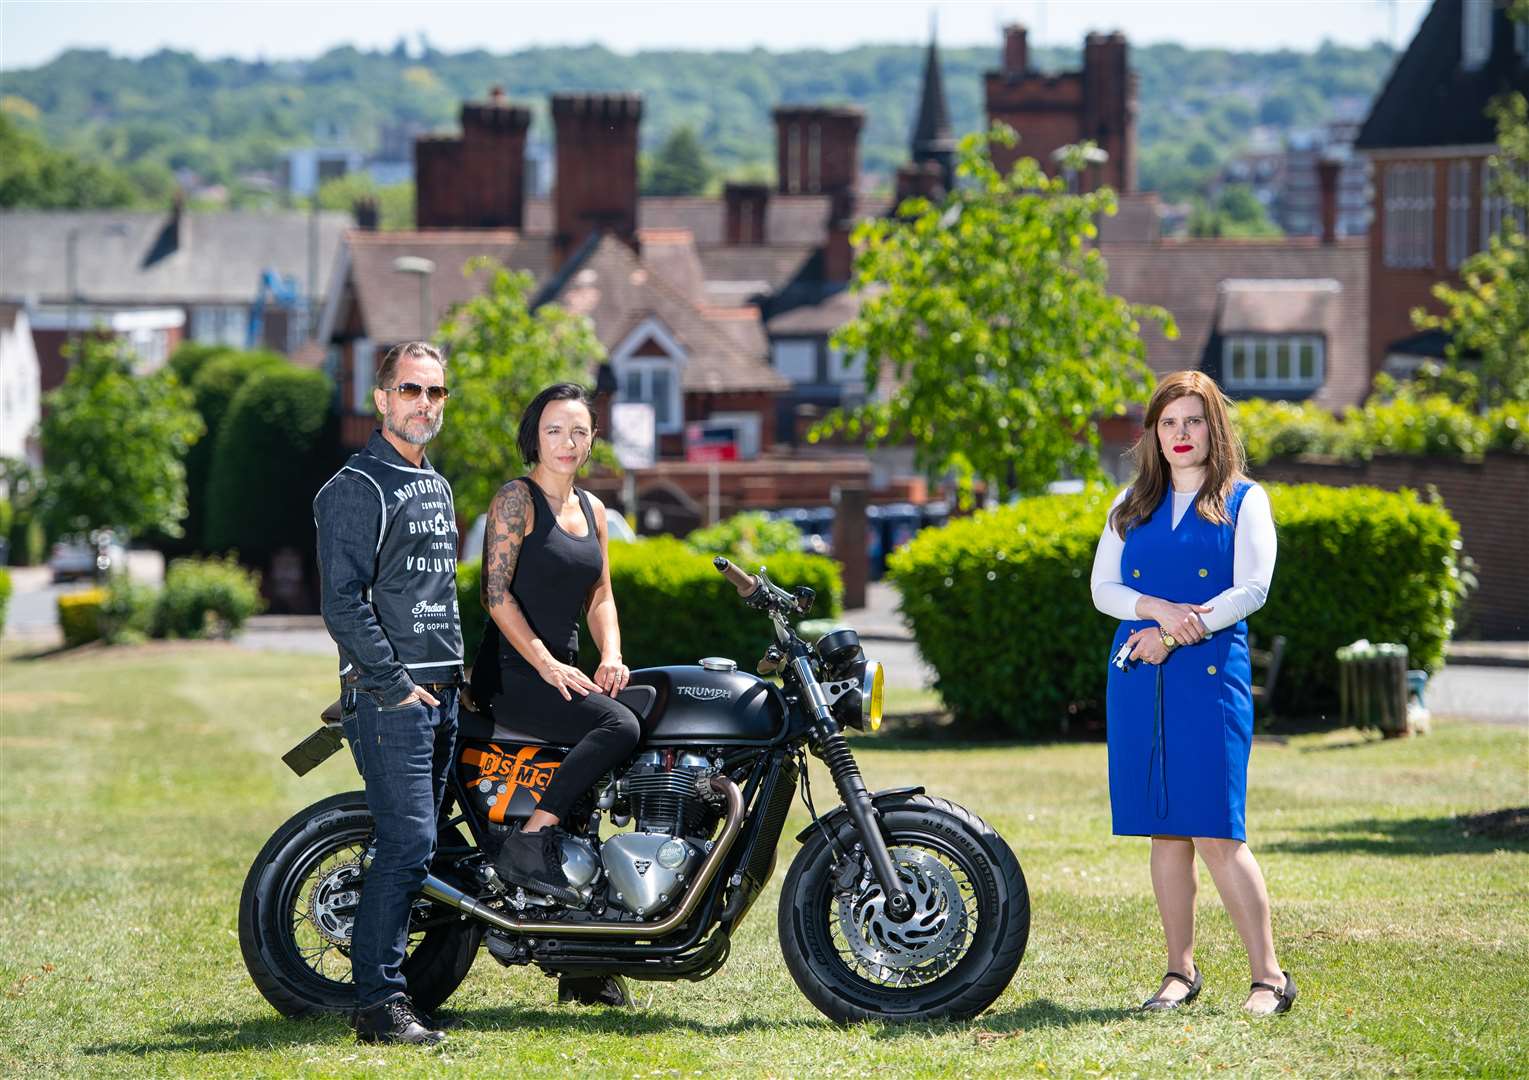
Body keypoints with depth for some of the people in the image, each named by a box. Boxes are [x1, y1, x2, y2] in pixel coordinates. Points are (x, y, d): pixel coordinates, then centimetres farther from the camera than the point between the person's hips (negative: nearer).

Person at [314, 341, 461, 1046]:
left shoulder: (436, 488, 20)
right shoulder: (357, 487, -9)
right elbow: (343, 603, -15)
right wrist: (395, 685, -16)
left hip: (438, 692, 9)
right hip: (388, 695, -9)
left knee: (412, 847, 8)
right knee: (409, 843, -14)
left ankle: (386, 985, 13)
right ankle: (378, 1005, -13)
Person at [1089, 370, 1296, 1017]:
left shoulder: (1244, 501, 7)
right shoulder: (1132, 504, 17)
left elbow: (1252, 589, -4)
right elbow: (1103, 587, 10)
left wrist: (1174, 635, -12)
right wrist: (1157, 609, -10)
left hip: (1210, 674, -4)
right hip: (1138, 676, 4)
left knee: (1216, 831, -12)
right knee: (1165, 830, 5)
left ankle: (1269, 977, -8)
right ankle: (1180, 974, 12)